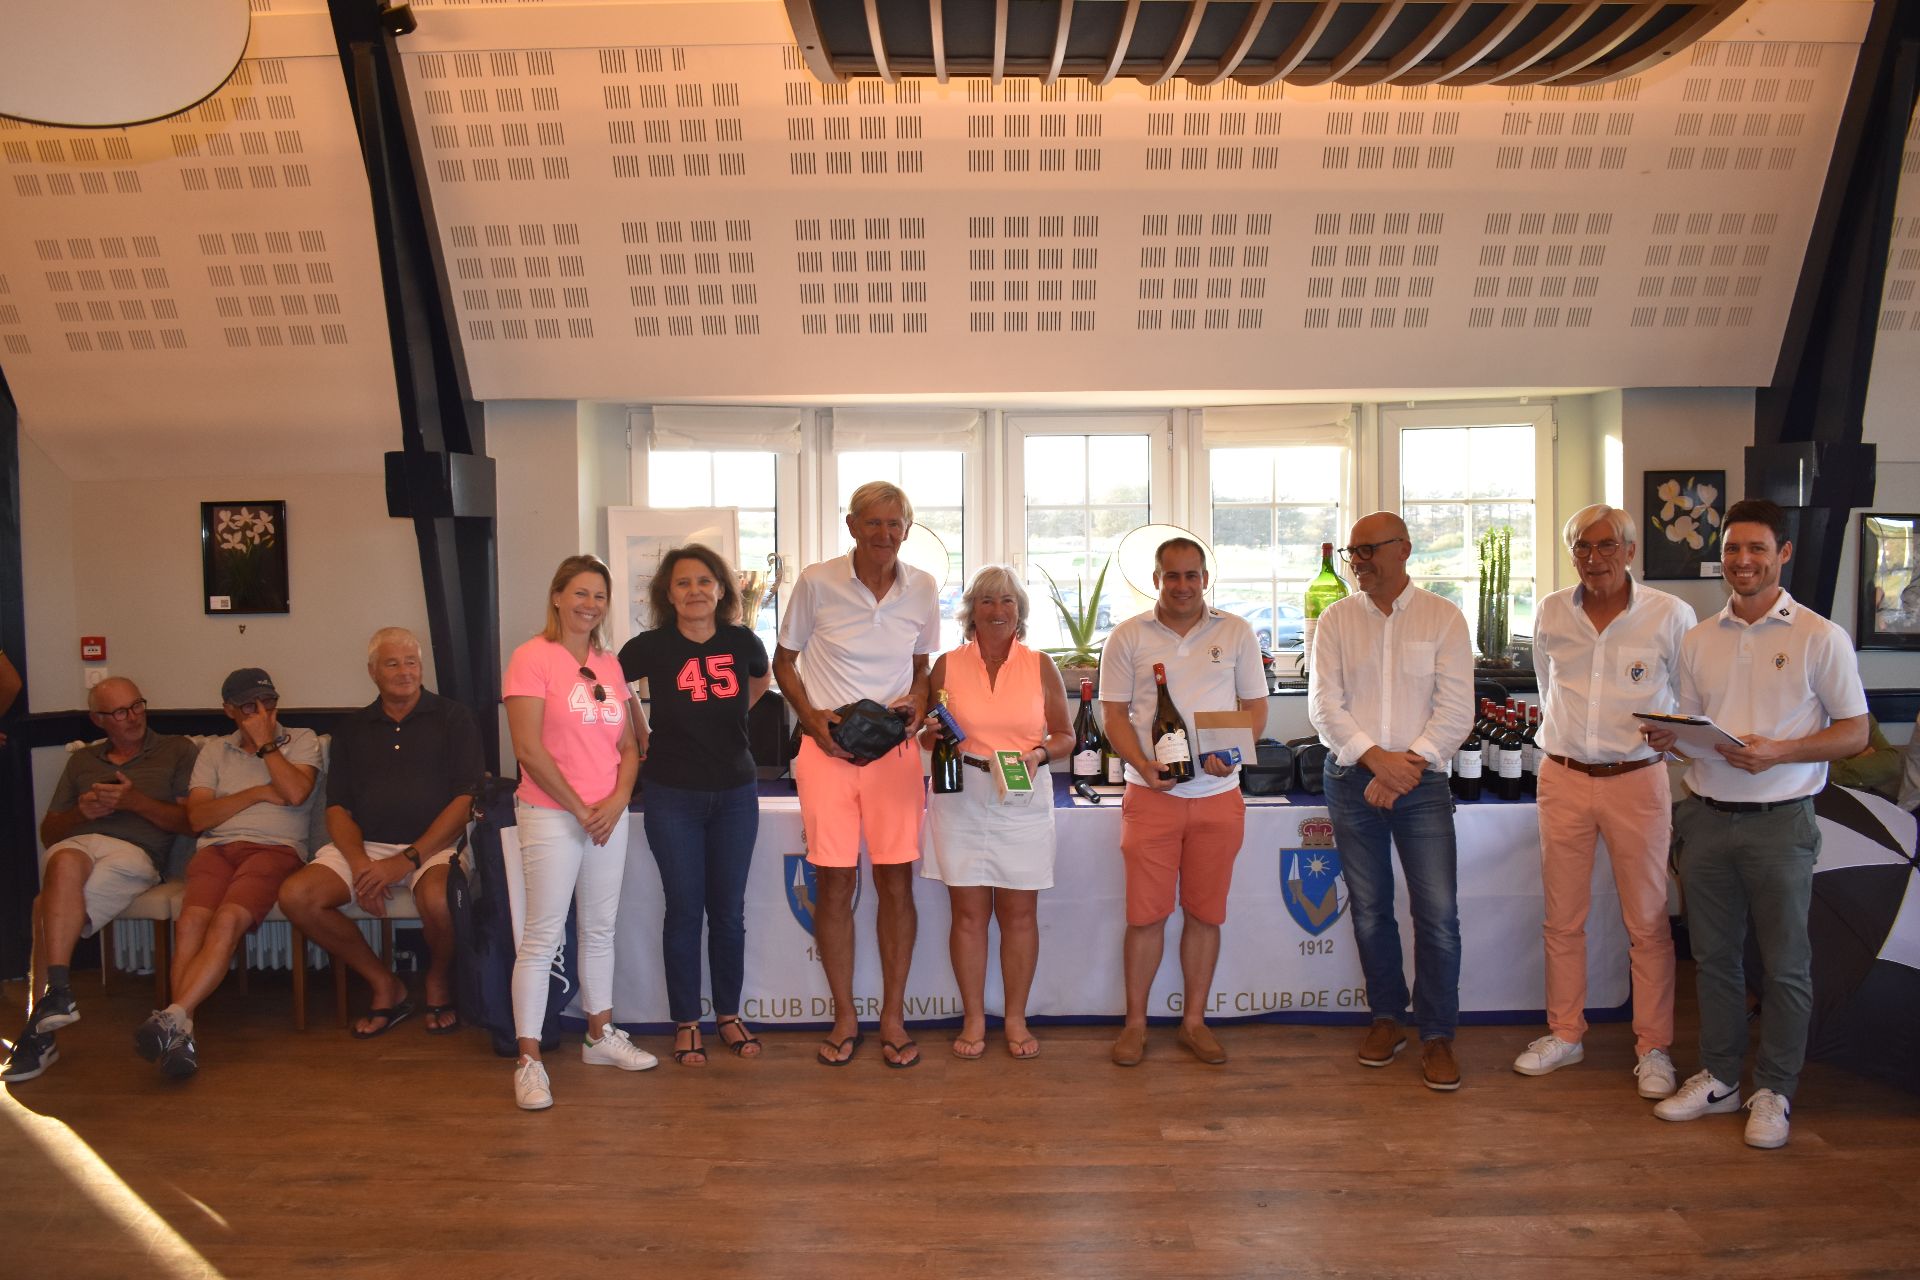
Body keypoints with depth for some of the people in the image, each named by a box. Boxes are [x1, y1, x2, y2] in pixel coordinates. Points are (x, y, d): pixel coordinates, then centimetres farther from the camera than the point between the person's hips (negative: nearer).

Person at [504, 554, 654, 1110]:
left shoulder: (609, 665, 10)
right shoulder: (532, 658, -8)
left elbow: (629, 746, 11)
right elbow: (529, 749, -14)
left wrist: (617, 800, -6)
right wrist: (580, 809, -12)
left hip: (608, 816, 6)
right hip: (550, 815, -6)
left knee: (600, 929, 15)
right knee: (542, 936, -3)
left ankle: (600, 1034, 30)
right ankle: (529, 1060, 4)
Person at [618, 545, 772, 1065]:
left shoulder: (742, 642, -2)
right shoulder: (651, 646, -8)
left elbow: (762, 680, 20)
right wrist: (642, 736, 5)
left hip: (736, 793, 2)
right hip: (673, 797, -2)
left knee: (728, 911, 9)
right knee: (685, 911, 4)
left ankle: (729, 1014, 25)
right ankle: (686, 1023, 19)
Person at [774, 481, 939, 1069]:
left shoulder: (923, 589, 3)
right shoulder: (816, 582, -4)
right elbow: (784, 661, 6)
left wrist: (916, 703, -5)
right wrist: (812, 718, -9)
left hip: (895, 751, 2)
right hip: (828, 748, -1)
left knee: (897, 882, 3)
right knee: (835, 884, 3)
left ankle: (893, 1016, 18)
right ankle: (844, 1017, 19)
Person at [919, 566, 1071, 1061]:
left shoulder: (1041, 666, 4)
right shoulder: (947, 666, 4)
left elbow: (1064, 736, 9)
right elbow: (928, 737, 12)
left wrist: (1040, 753, -11)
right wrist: (932, 735, -11)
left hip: (1024, 802, 0)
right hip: (961, 801, 0)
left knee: (1020, 913, 5)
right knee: (969, 912, 4)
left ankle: (1016, 1019, 19)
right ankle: (973, 1019, 17)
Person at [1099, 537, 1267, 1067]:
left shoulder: (1236, 632, 6)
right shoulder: (1128, 637, 3)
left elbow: (1255, 706, 8)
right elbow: (1114, 714, 2)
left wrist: (1233, 754, -11)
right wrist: (1144, 765, -14)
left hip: (1218, 795, 2)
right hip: (1152, 794, -1)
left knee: (1205, 913, 8)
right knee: (1145, 912, 0)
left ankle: (1194, 1021, 21)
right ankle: (1135, 1023, 14)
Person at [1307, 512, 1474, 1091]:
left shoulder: (1443, 618, 1)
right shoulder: (1336, 619, 5)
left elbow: (1456, 710, -5)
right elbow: (1323, 704, -2)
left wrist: (1409, 764, -15)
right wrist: (1376, 758, -14)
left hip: (1422, 782, -2)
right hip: (1352, 781, 2)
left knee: (1438, 913, -5)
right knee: (1370, 909, 10)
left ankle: (1437, 1036, 10)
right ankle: (1387, 1019, 27)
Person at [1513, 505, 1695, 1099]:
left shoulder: (1671, 615, -5)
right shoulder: (1551, 613, 4)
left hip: (1637, 781, -3)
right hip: (1563, 778, 3)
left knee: (1647, 922, 4)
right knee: (1562, 918, 11)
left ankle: (1653, 1048, 19)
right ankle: (1565, 1034, 25)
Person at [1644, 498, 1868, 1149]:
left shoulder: (1819, 637, -4)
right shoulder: (1698, 640, 9)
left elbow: (1854, 732, -4)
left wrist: (1778, 752, -19)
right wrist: (1667, 738, -8)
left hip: (1779, 821, -4)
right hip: (1706, 817, 4)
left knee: (1785, 964, 5)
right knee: (1713, 956, 12)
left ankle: (1773, 1091, 19)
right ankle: (1717, 1078, 25)